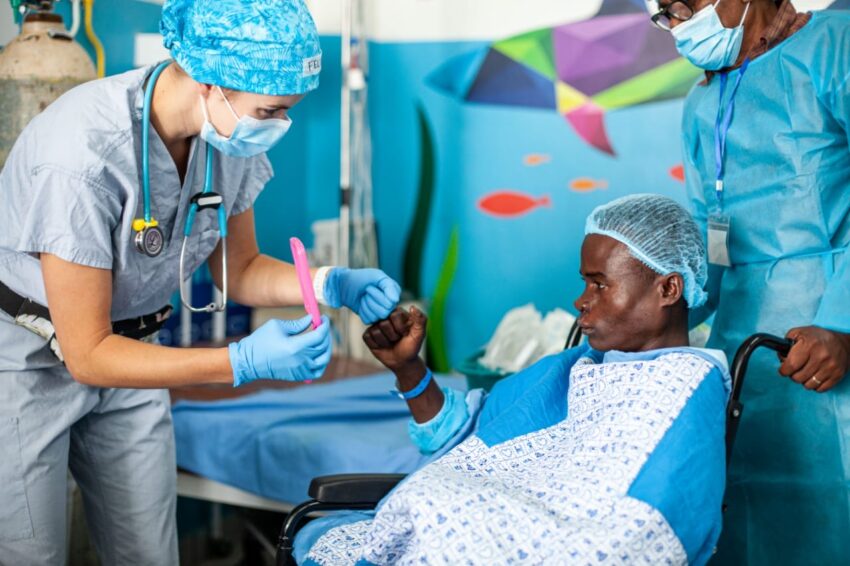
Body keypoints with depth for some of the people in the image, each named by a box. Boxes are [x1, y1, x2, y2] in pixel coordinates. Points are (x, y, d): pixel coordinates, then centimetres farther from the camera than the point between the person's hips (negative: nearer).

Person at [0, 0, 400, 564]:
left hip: (124, 351, 6)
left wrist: (331, 283, -17)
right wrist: (244, 362, -36)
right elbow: (88, 356, -28)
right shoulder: (84, 157, -35)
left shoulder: (230, 136, -14)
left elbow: (240, 269, 2)